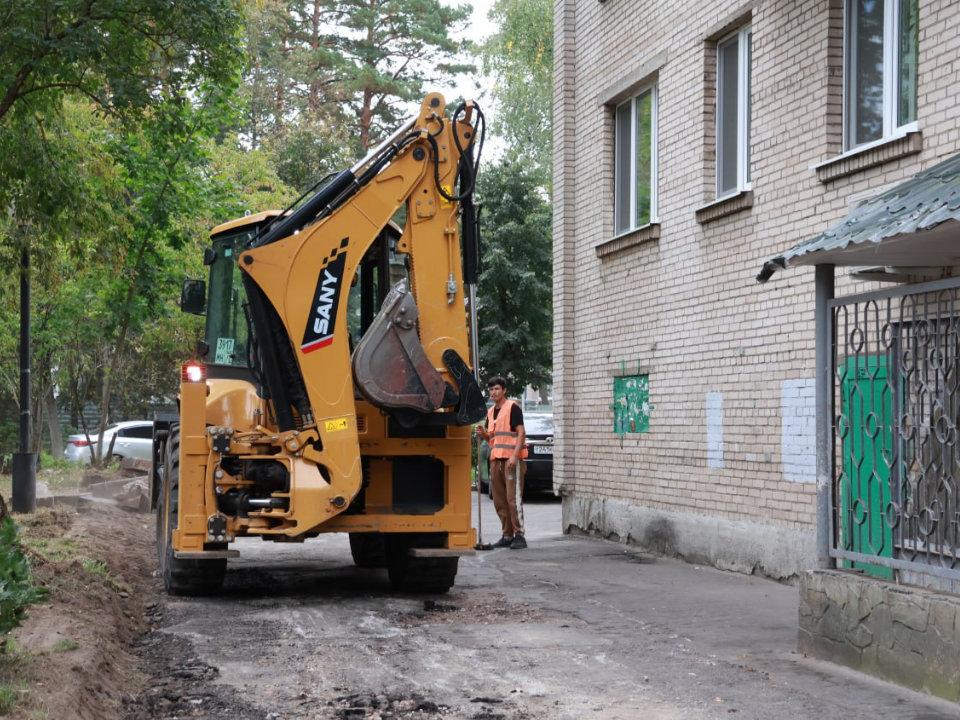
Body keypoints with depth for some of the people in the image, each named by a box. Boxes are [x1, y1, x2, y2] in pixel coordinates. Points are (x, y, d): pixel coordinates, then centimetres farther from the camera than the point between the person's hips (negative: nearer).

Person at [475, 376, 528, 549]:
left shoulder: (512, 407, -5)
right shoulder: (490, 412, 18)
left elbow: (521, 432, -11)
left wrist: (515, 455, -20)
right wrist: (483, 433, 3)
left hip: (511, 459, -8)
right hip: (496, 459, 8)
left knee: (513, 498, -10)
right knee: (499, 501, 8)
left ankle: (519, 535, -9)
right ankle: (507, 535, 14)